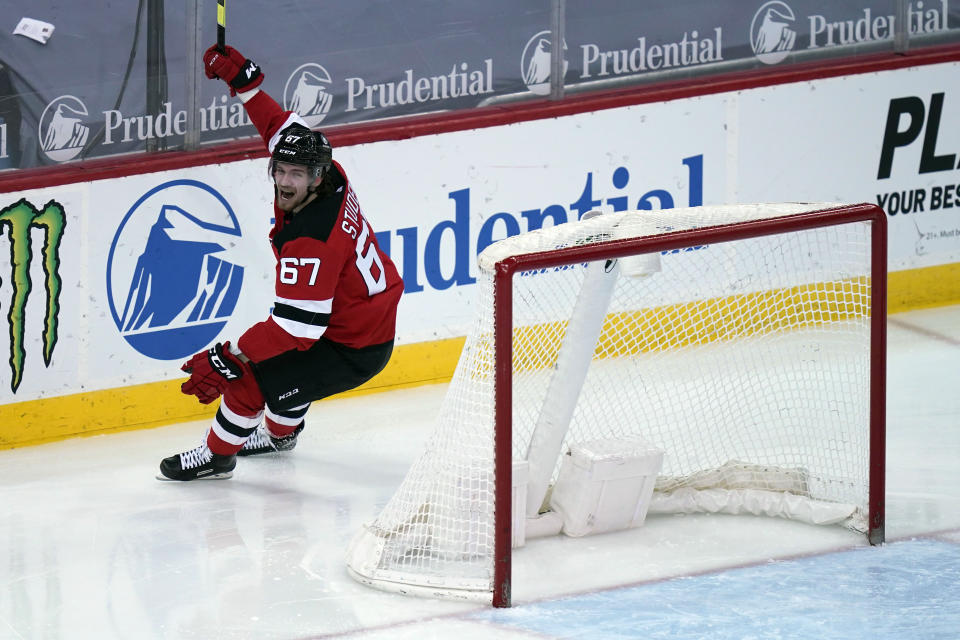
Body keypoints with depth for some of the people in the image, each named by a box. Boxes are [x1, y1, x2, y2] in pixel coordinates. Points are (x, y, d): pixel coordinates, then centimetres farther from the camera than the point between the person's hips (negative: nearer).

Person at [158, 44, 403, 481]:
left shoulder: (310, 243, -34)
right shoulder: (332, 179, -10)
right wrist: (243, 79, 2)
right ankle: (280, 433, 57)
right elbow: (282, 127, 8)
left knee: (252, 376, -10)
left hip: (353, 351, -10)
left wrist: (228, 359, -34)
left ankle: (216, 456, 10)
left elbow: (295, 326, -35)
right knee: (285, 358, 33)